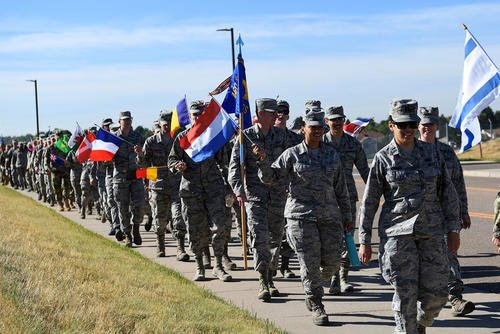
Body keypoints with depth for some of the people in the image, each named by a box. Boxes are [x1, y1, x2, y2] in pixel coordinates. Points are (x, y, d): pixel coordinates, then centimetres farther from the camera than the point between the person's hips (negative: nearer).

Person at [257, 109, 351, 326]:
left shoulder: (331, 154, 11)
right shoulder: (292, 155, 1)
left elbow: (340, 187, 15)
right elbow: (270, 178, 2)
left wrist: (346, 214, 15)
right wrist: (263, 161, -16)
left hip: (329, 216, 3)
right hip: (301, 215, -3)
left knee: (332, 263, 1)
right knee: (310, 263, -4)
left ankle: (311, 286, 33)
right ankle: (316, 307, 10)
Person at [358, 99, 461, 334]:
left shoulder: (430, 153, 6)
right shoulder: (383, 159, -2)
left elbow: (447, 192, 10)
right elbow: (369, 202, 1)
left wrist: (453, 228, 6)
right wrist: (364, 241, -1)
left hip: (431, 231, 3)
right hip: (398, 232, -3)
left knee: (436, 293, 2)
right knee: (405, 292, -3)